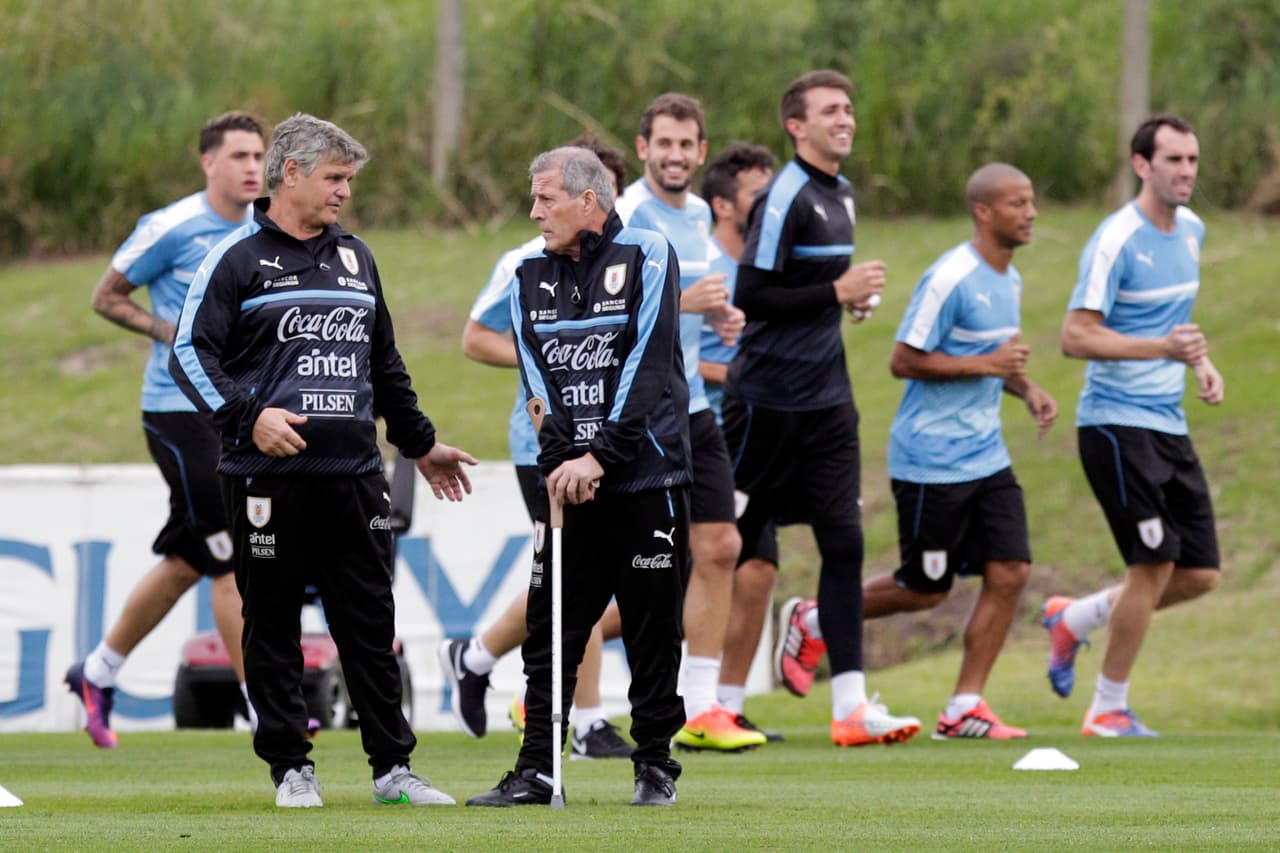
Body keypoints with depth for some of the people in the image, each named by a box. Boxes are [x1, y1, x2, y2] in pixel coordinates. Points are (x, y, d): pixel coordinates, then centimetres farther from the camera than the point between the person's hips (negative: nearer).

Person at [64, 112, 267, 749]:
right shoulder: (171, 229, -11)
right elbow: (107, 297, -3)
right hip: (179, 410, -8)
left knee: (186, 562, 14)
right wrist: (176, 333, -14)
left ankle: (98, 673, 30)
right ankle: (264, 709, -6)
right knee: (232, 559, -9)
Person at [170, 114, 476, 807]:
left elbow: (385, 364, 28)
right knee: (273, 624, 1)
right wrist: (248, 416, -18)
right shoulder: (238, 258, 0)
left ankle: (392, 767, 7)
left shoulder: (354, 257, 18)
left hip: (354, 474, 5)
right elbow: (190, 353, -6)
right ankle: (291, 768, 9)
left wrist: (421, 444, 30)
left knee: (371, 625, 3)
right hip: (268, 479, -5)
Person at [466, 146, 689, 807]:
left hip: (646, 478, -4)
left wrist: (599, 456, -16)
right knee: (551, 629, 1)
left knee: (652, 629, 1)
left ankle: (656, 765, 10)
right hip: (569, 480, 4)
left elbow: (646, 365, -10)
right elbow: (537, 378, 5)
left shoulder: (647, 258, -3)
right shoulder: (531, 277, 11)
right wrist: (559, 462, -10)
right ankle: (536, 770, 2)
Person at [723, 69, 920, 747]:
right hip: (768, 401, -8)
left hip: (826, 399, 8)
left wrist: (856, 294, 10)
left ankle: (850, 705, -5)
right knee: (727, 546, 1)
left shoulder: (840, 195, 14)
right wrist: (837, 291, -17)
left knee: (843, 541, -1)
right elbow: (750, 297, -19)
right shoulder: (786, 197, -13)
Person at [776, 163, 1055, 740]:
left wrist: (1026, 389, 7)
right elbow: (903, 361, -17)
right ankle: (812, 621, 24)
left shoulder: (1009, 280, 12)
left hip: (985, 454, 8)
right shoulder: (950, 279, -17)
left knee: (1009, 573, -4)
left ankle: (963, 710, 2)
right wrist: (986, 365, -21)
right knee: (925, 589, 1)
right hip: (931, 459, -8)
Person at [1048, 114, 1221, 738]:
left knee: (1200, 575, 4)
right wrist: (1161, 348, -28)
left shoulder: (1191, 230, 11)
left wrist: (1199, 363, 8)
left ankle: (1073, 620, 25)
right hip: (1117, 423, -8)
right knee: (1155, 565, -11)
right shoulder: (1116, 241, -15)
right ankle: (1108, 711, 4)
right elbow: (1076, 337, -18)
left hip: (1170, 426, 8)